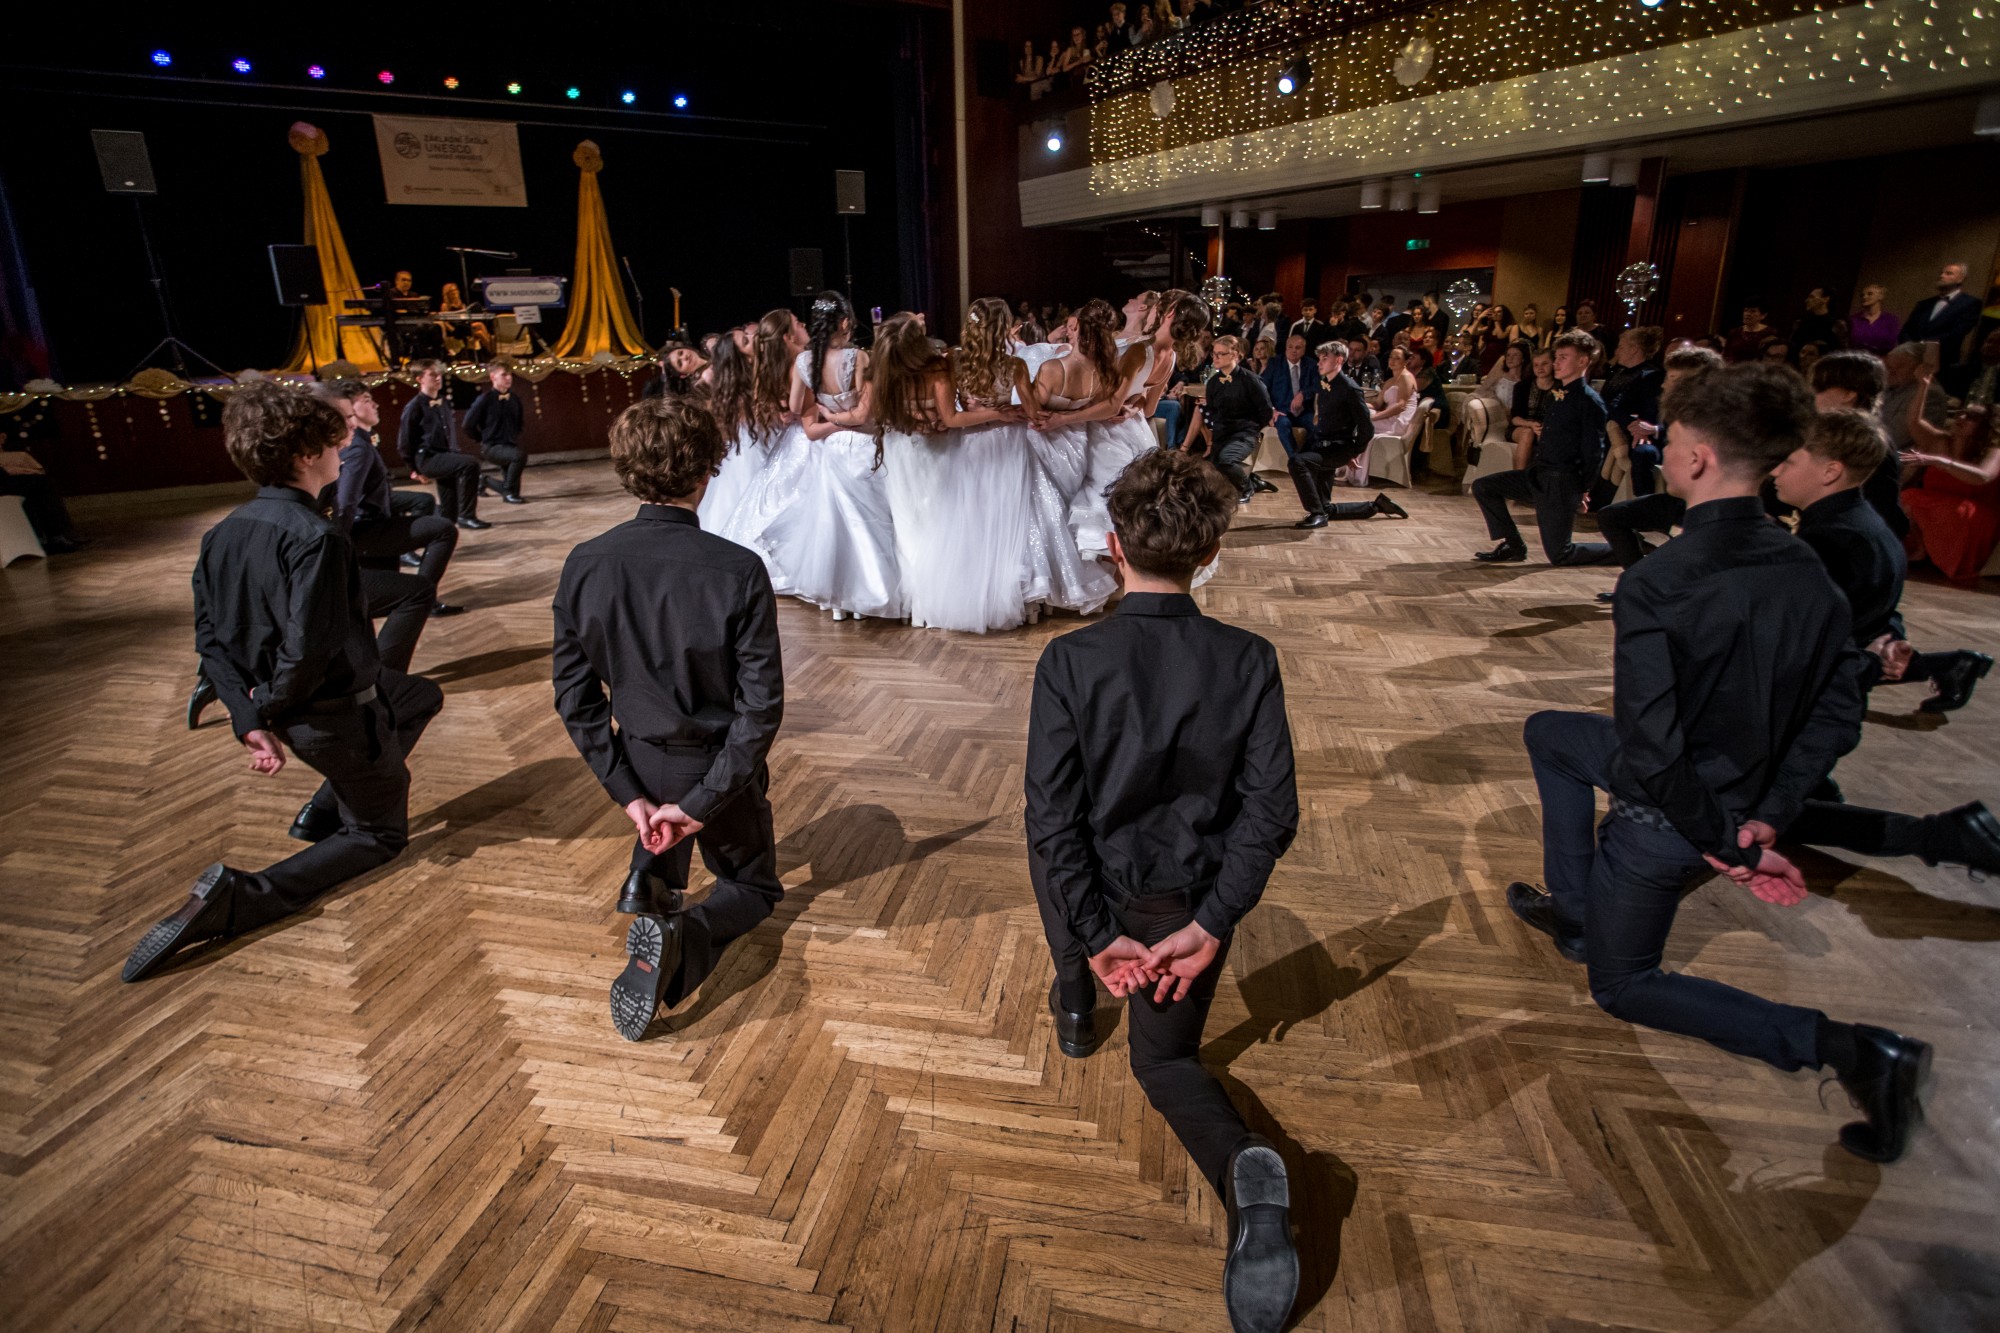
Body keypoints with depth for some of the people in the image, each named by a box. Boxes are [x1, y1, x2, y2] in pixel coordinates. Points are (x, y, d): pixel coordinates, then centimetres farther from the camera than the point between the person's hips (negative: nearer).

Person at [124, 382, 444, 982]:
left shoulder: (224, 533, -1)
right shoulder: (316, 536, -26)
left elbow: (210, 638, 0)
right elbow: (308, 648, -31)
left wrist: (251, 719, -3)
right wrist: (272, 704, -12)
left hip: (291, 707, 8)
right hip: (340, 714, -8)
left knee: (424, 697, 32)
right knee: (380, 833, 12)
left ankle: (326, 808, 28)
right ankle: (234, 899, -6)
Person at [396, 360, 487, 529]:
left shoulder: (445, 403, 10)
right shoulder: (414, 407, -9)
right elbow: (404, 444, -6)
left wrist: (454, 453, 19)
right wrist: (416, 468, 0)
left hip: (446, 457, 7)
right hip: (428, 458, -7)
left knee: (448, 516, 4)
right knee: (470, 463, -32)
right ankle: (466, 516, -26)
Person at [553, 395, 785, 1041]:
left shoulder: (584, 566, -13)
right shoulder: (738, 570, -24)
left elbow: (575, 698, -8)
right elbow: (761, 705, -23)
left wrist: (629, 794, -4)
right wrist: (701, 803, -16)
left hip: (642, 763, 4)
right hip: (719, 767, -4)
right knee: (753, 883, 21)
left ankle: (649, 882, 10)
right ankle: (683, 942, -11)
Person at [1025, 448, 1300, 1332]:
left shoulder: (1069, 661, -20)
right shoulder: (1249, 660, -14)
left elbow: (1051, 816, -21)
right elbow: (1271, 811, -15)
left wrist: (1095, 936, -13)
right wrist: (1210, 925, -12)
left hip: (1098, 897, -1)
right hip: (1192, 905, 1)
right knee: (1164, 1060, 22)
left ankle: (1077, 1005, 51)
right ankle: (1246, 1170, -7)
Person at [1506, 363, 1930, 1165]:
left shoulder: (1655, 585, -29)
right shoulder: (1808, 571, -6)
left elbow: (1651, 746, -31)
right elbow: (1837, 716, -2)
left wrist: (1720, 844, -19)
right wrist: (1767, 817, -3)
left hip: (1671, 807, -7)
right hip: (1741, 788, 7)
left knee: (1624, 988, 16)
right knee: (1548, 733, 28)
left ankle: (1841, 1047, -1)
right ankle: (1574, 913, 34)